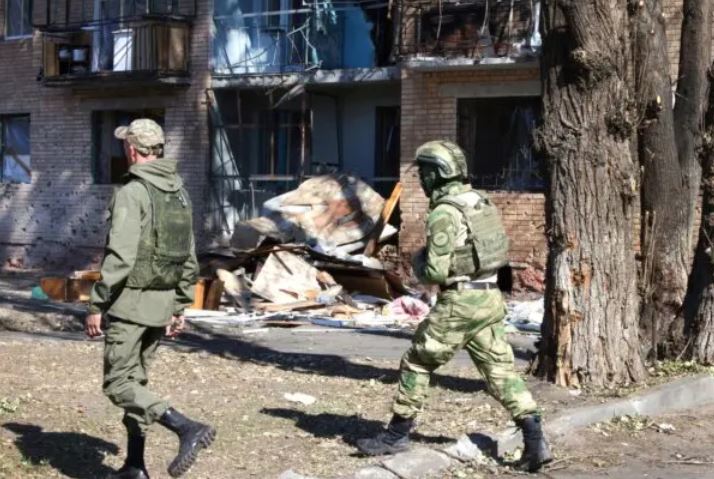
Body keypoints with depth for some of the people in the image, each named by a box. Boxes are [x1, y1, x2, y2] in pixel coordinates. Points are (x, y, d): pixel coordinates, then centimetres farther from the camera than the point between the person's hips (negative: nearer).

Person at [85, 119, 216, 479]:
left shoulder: (132, 193, -16)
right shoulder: (180, 193, 10)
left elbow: (120, 258, -22)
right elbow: (189, 260, 13)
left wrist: (96, 305, -15)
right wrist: (180, 307, 19)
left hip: (132, 301, -8)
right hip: (163, 302, 8)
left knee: (118, 384, -4)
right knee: (135, 380, 17)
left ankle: (187, 429, -20)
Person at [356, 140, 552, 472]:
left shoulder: (443, 213, -16)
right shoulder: (480, 203, 11)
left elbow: (436, 271, -20)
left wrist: (418, 264, 5)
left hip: (459, 303, -8)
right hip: (490, 299, 8)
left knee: (416, 364, 8)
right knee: (501, 370, 8)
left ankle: (398, 434, 16)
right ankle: (535, 441, 1)